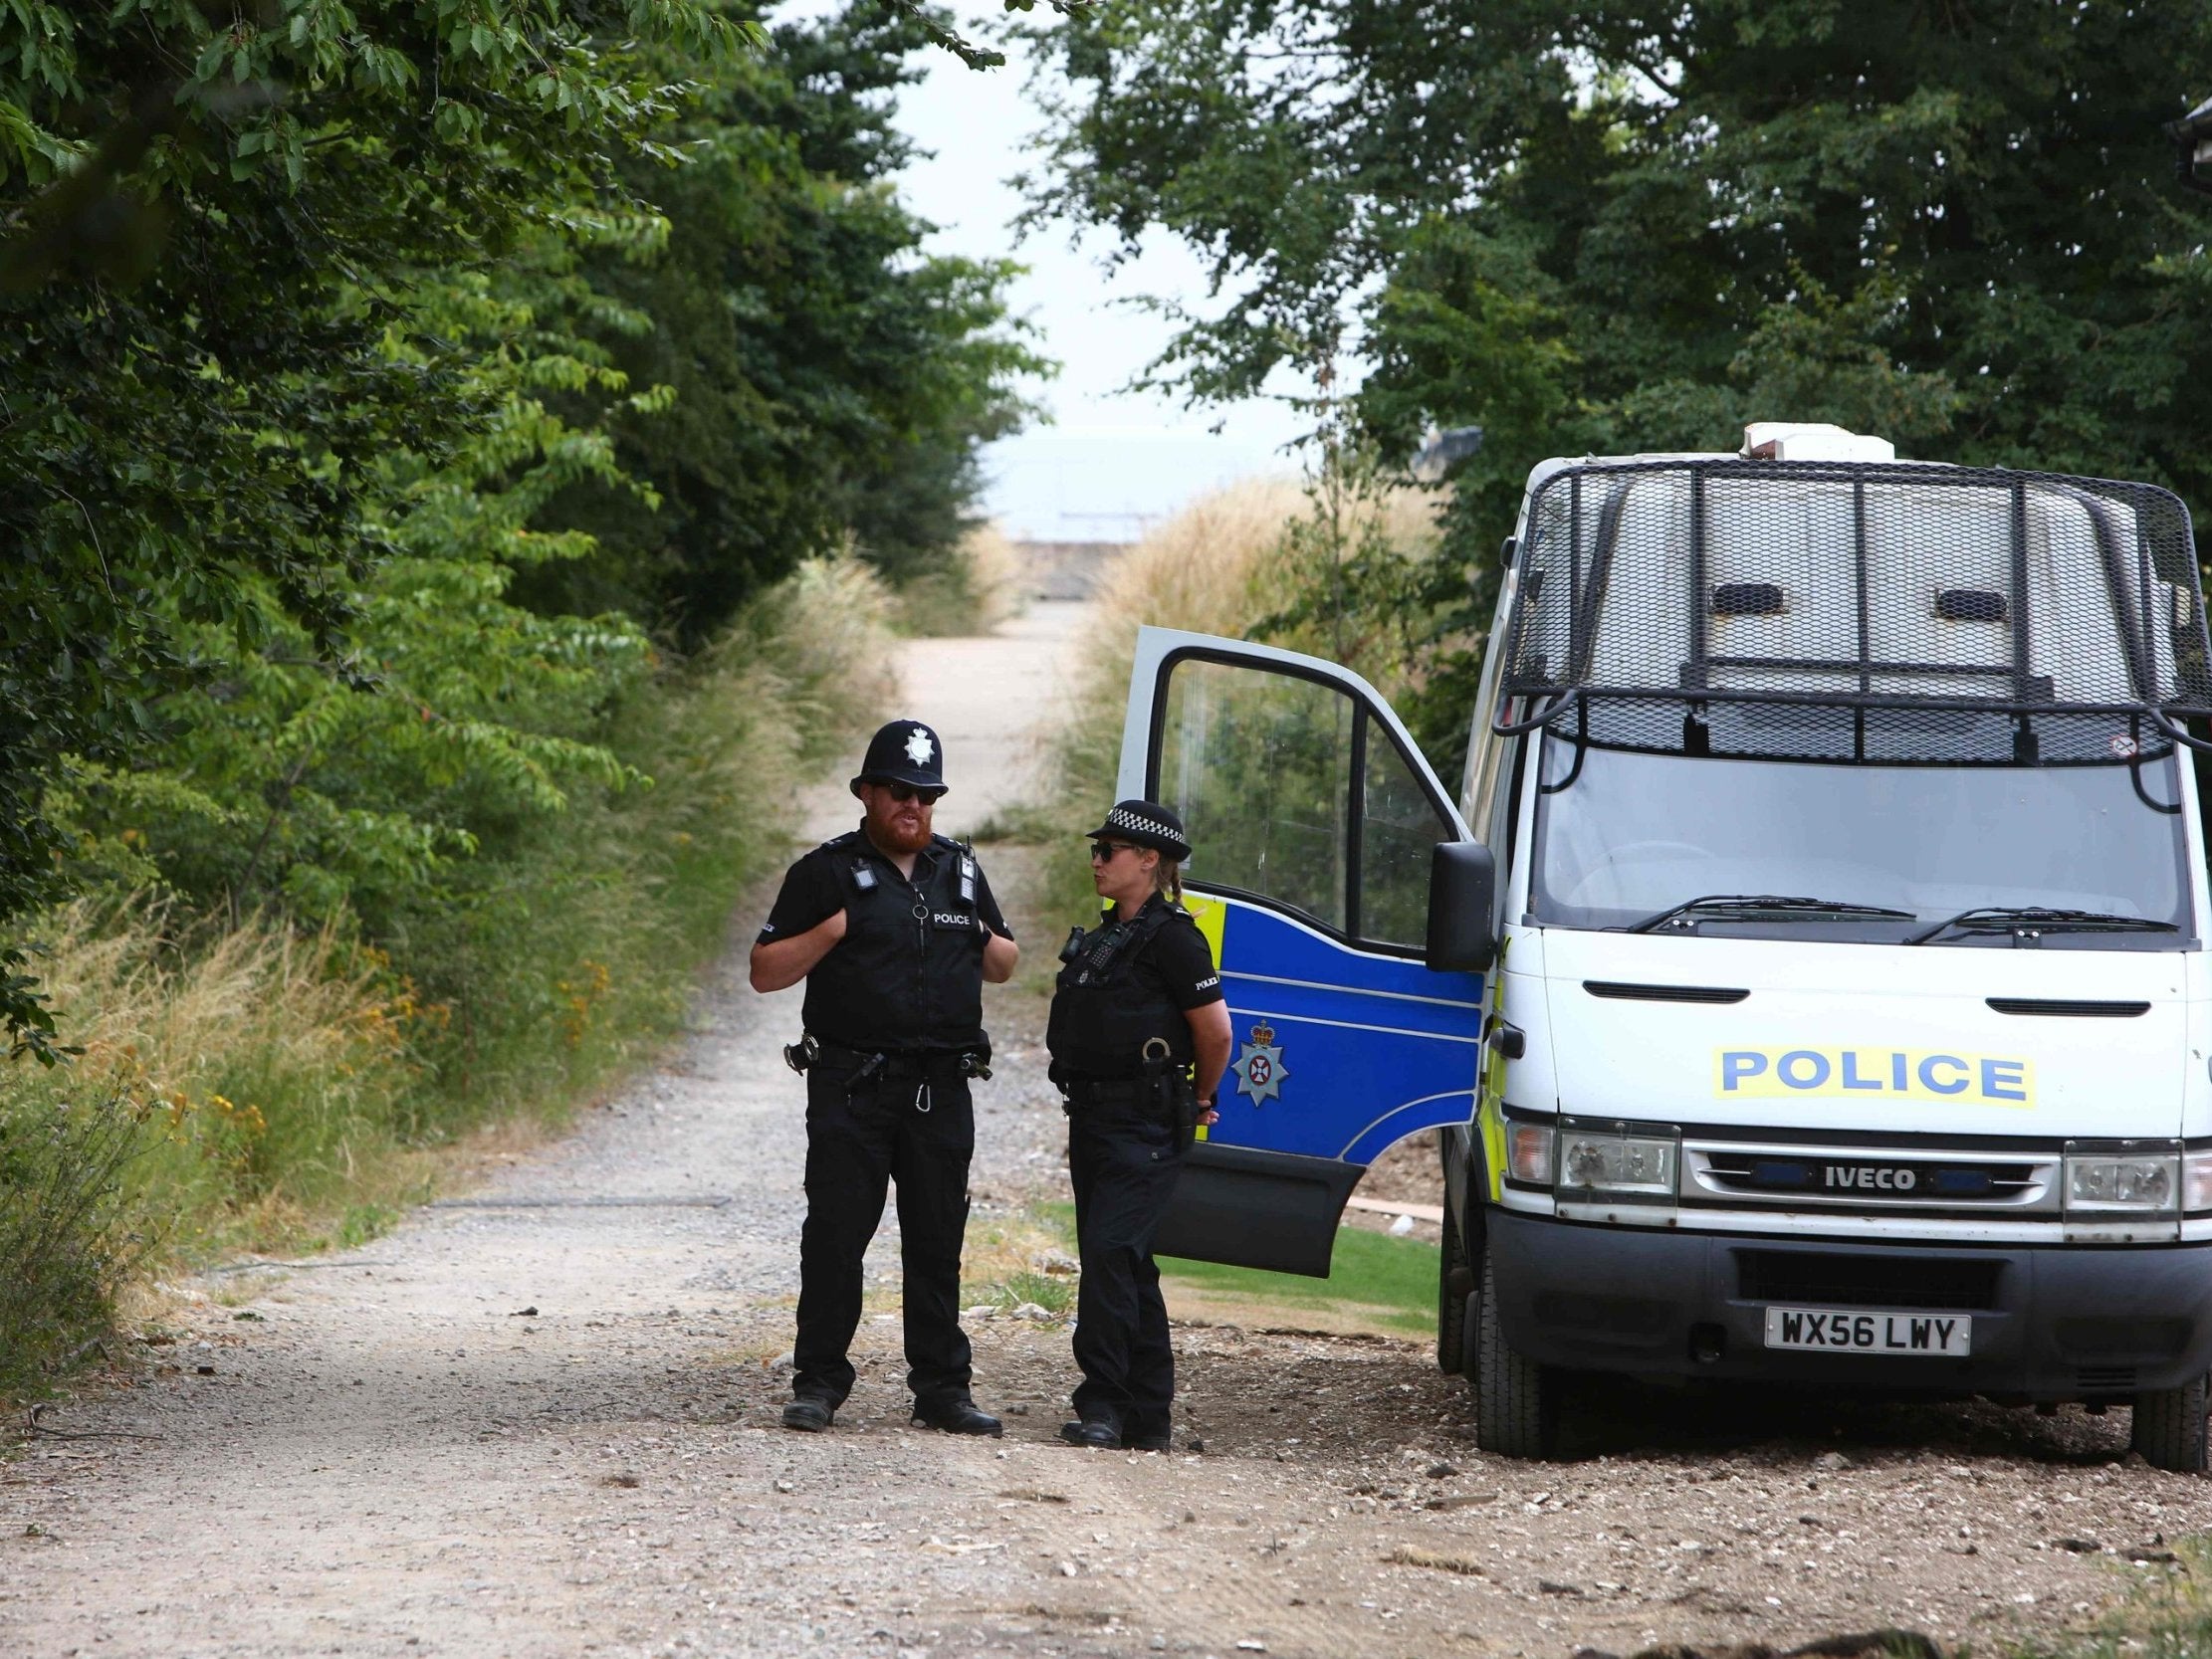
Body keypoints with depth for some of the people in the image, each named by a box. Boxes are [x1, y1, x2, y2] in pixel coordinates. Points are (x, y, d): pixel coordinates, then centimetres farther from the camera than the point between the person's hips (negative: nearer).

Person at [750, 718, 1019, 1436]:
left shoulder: (960, 871, 16)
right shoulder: (827, 873, 2)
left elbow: (1004, 966, 26)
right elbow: (765, 972, 1)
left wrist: (986, 942, 3)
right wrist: (831, 931, -15)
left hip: (942, 1090, 4)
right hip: (852, 1087, -4)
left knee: (937, 1241, 6)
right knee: (835, 1235, -5)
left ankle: (942, 1388, 11)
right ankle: (818, 1383, 1)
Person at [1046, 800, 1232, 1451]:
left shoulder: (1171, 939, -12)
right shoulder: (1108, 935, 16)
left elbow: (1215, 1031, -12)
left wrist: (1197, 1100, 3)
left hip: (1144, 1128, -10)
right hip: (1095, 1117, 10)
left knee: (1109, 1251, -18)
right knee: (1127, 1267, 10)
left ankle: (1102, 1405, -19)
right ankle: (1148, 1418, 15)